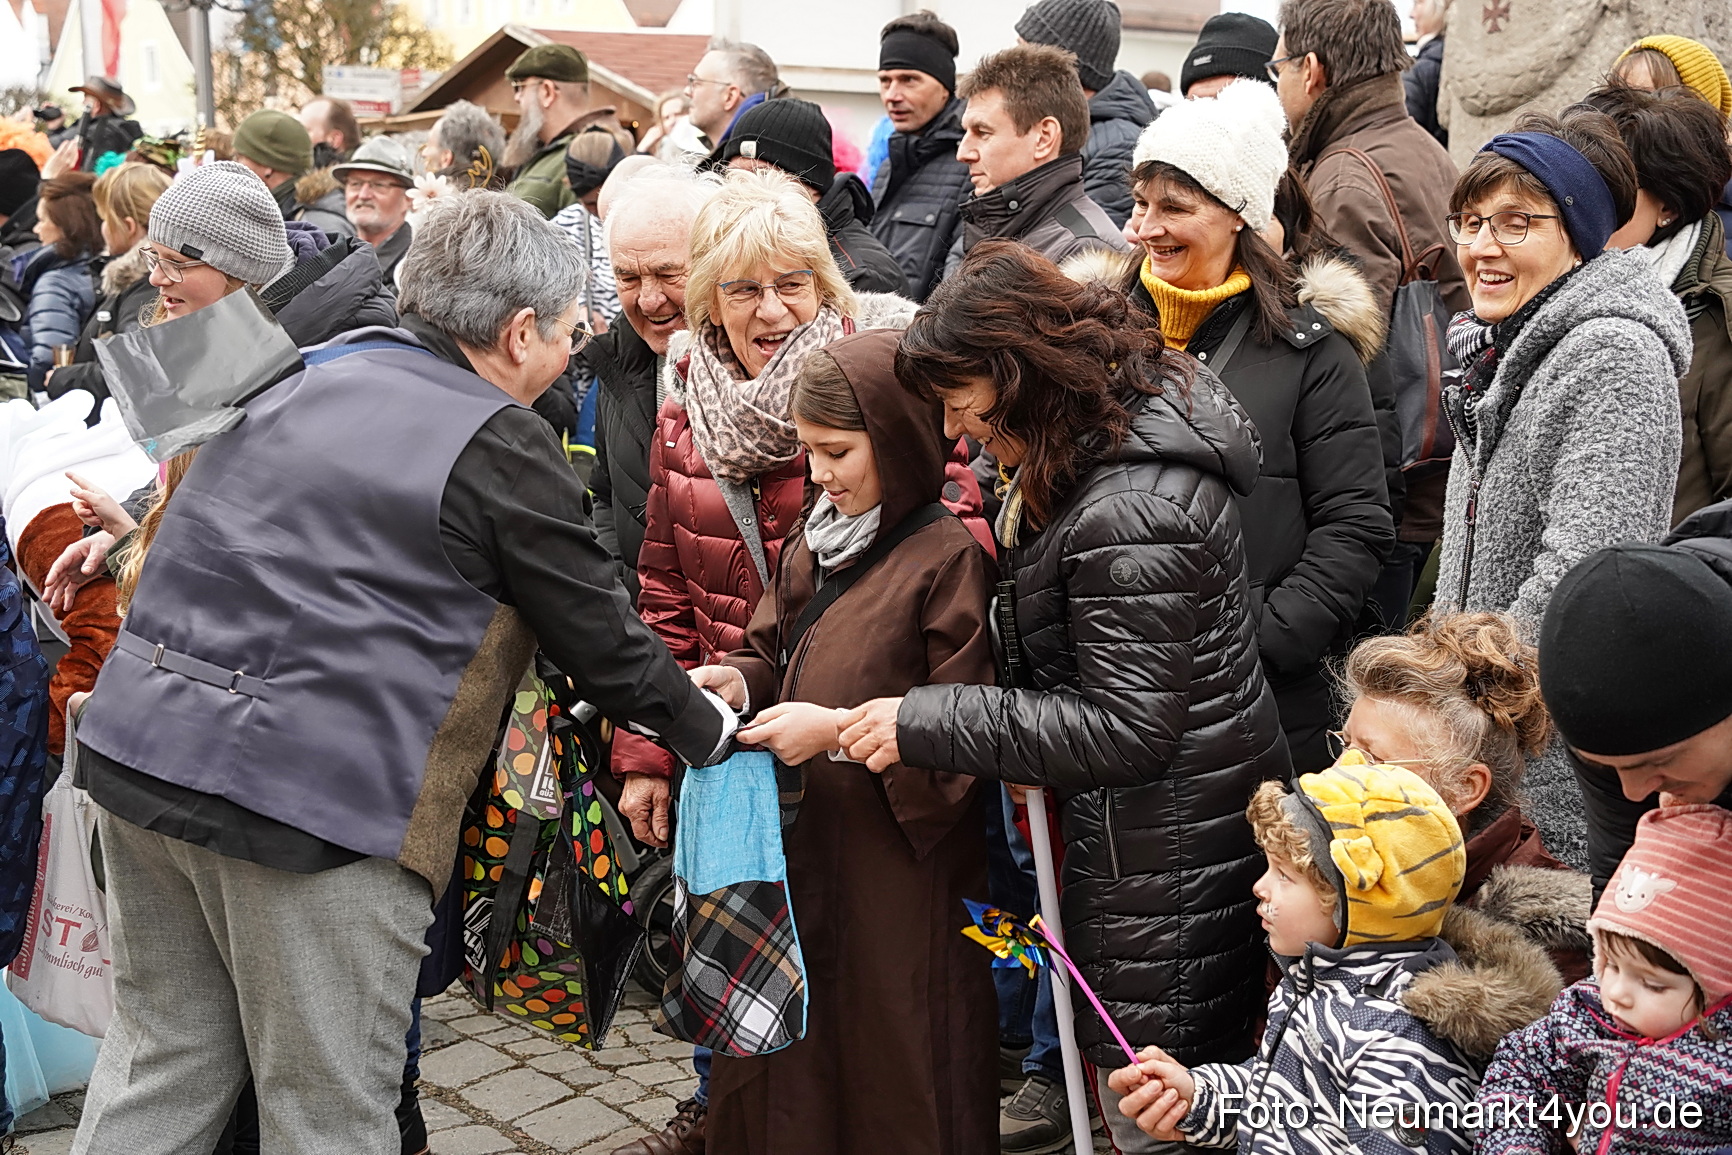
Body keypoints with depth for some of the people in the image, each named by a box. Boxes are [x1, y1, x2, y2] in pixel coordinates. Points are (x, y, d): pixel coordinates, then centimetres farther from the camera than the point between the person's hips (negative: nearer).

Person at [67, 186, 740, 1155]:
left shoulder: (303, 379, 13)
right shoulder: (503, 446, -8)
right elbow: (602, 638, -2)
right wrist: (709, 727, 16)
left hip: (140, 745, 7)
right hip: (311, 797, -7)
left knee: (163, 1058, 21)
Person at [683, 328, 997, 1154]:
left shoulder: (949, 559, -14)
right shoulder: (811, 543, 8)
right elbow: (773, 653, 19)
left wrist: (839, 730, -20)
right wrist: (739, 680, -3)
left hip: (897, 862, -7)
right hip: (798, 845, 7)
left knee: (888, 1070, 6)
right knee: (787, 1064, 16)